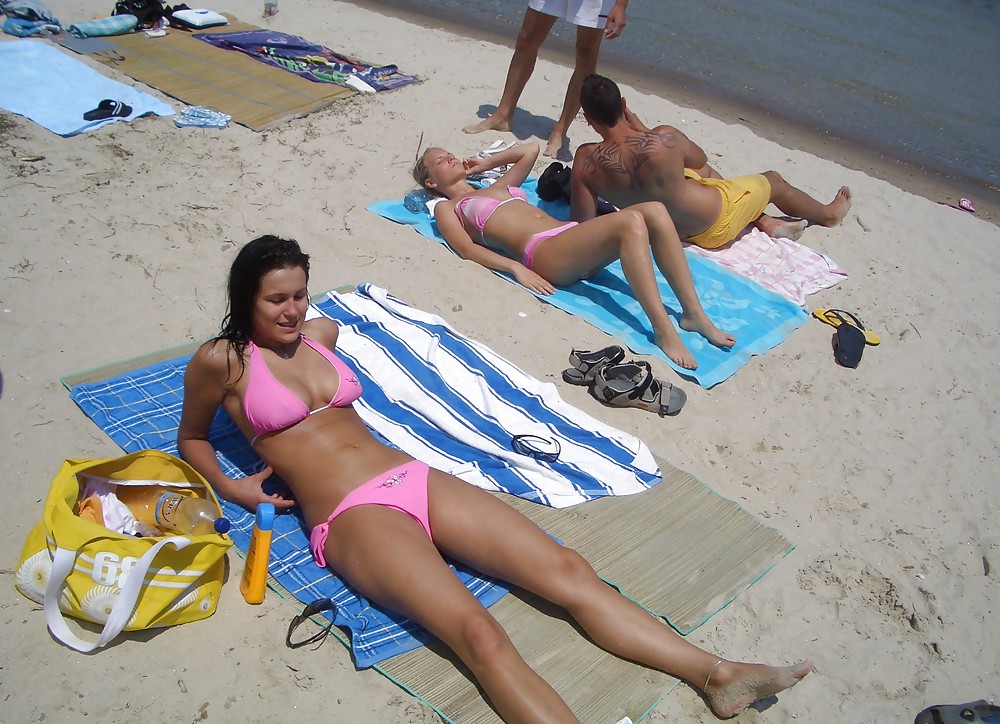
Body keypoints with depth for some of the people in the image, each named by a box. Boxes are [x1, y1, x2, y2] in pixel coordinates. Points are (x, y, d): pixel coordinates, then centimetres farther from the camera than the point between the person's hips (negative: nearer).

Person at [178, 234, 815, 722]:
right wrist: (229, 486, 2)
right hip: (351, 516, -6)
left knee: (569, 572, -9)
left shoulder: (321, 332, 19)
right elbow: (191, 438, 18)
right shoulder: (222, 361, 4)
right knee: (477, 630, -31)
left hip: (414, 478, 7)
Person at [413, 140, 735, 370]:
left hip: (573, 239, 7)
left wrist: (486, 163, 42)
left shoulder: (497, 187, 36)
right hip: (543, 253, -7)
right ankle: (663, 330, -37)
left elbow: (530, 149, 48)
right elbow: (466, 248, -2)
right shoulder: (447, 209, 17)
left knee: (654, 211, -18)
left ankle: (694, 313, -20)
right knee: (630, 221, -31)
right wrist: (516, 268, -16)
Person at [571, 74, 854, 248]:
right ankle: (828, 213, 54)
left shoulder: (584, 160, -26)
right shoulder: (665, 137, -31)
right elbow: (700, 159, -7)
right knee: (773, 180, 24)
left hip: (671, 231, 4)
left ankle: (766, 222, 37)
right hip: (712, 226, -4)